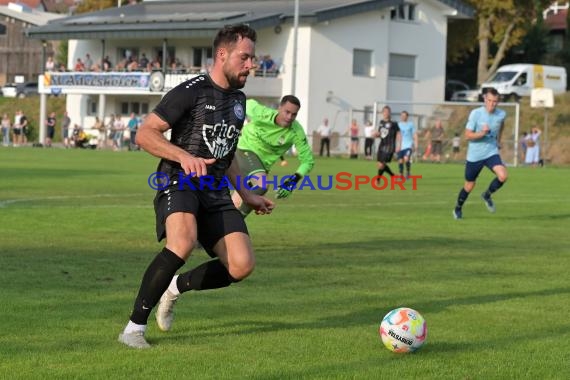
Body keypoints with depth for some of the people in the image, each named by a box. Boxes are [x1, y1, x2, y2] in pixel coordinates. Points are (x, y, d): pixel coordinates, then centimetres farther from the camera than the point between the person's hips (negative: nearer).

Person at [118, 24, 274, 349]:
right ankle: (134, 327, -23)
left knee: (242, 265, -12)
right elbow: (145, 134, -11)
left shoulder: (238, 99, 17)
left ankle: (177, 287, 15)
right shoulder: (191, 91, -7)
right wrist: (184, 156, -25)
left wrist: (247, 195, 26)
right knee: (183, 242, -36)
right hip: (179, 183, -7)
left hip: (216, 192, 7)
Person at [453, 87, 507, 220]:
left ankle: (487, 195, 7)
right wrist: (482, 133, -31)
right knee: (469, 185, 9)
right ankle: (458, 209, 36)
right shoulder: (476, 113, -17)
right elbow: (467, 135, -16)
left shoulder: (501, 114, -5)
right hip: (474, 155, -2)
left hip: (491, 152, 2)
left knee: (503, 176, -22)